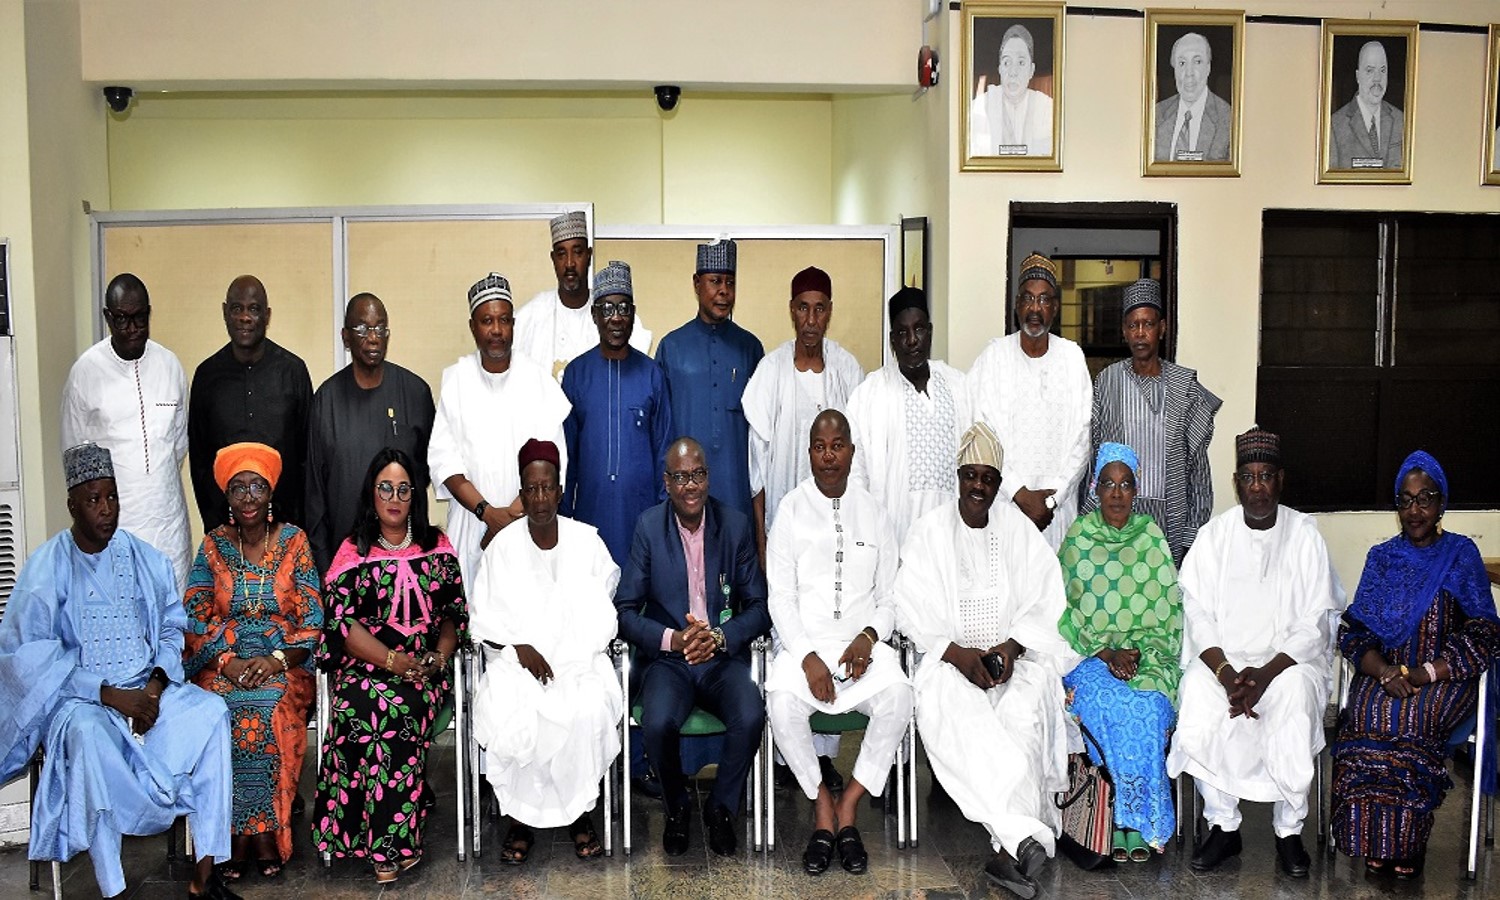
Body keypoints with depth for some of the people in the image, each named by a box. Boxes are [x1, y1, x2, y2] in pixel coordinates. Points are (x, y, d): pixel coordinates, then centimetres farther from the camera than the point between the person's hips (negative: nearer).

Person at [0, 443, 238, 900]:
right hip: (77, 696, -4)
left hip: (147, 688, 4)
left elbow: (172, 628, 10)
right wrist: (110, 695, -20)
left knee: (211, 711, -21)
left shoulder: (146, 559, 6)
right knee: (90, 733, -37)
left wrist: (156, 684, -9)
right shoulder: (47, 567, -6)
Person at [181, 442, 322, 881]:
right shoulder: (213, 545, 8)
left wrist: (277, 660, -16)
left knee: (268, 704, -31)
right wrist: (226, 661, -13)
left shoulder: (293, 541, 4)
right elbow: (194, 618, 3)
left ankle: (250, 831, -19)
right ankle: (261, 830, -20)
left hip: (285, 663, -1)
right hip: (223, 663, 1)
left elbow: (312, 619, 0)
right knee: (230, 708, -30)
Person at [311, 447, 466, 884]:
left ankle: (385, 845, -21)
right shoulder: (353, 551, 9)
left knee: (401, 706, -31)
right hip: (364, 666, -1)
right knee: (376, 704, -32)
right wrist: (394, 659, -15)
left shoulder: (438, 547, 14)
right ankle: (395, 845, -23)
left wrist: (440, 654, -7)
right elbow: (343, 622, -2)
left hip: (426, 668, 1)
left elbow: (455, 613, 13)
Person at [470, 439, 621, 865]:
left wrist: (567, 661, -9)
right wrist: (519, 648, -14)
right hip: (516, 657, 0)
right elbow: (484, 614, 3)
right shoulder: (504, 546, 6)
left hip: (579, 658, 0)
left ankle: (581, 812, -10)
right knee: (506, 713, -29)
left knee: (588, 709, -30)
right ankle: (521, 818, -11)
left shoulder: (586, 540, 5)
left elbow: (600, 614, 4)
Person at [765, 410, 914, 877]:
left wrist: (869, 637, -10)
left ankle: (848, 804, -11)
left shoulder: (873, 512, 10)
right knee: (782, 700, -31)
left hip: (862, 642, 1)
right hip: (804, 642, -1)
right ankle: (822, 804, -8)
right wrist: (807, 658, -14)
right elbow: (781, 597, -1)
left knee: (897, 694, -29)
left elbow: (890, 596, 11)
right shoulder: (792, 510, 4)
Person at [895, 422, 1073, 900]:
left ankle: (1008, 846, -30)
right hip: (950, 656, -1)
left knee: (1026, 711, -33)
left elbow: (1044, 603, 6)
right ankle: (1027, 834, -39)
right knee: (952, 708, -35)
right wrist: (958, 654, -16)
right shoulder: (930, 530, 6)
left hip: (1015, 656, 1)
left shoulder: (1018, 528, 10)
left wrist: (1013, 646, -12)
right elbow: (915, 610, -1)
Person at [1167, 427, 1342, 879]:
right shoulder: (1215, 533, 2)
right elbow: (1198, 613, -2)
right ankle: (1223, 826, -13)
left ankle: (1289, 830, -15)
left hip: (1288, 659, -1)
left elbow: (1313, 624, -5)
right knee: (1198, 696, -29)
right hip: (1222, 656, 1)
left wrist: (1266, 674, -20)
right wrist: (1226, 673, -19)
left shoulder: (1304, 533, -1)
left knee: (1295, 692, -33)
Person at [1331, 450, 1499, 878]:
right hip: (1383, 675, 2)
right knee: (1368, 715, -30)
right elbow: (1354, 632, 6)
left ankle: (1406, 844, -17)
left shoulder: (1462, 554, 6)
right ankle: (1375, 841, -18)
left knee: (1408, 719, -33)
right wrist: (1385, 672, -14)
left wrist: (1425, 674, -14)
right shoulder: (1382, 557, 12)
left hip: (1445, 679, -2)